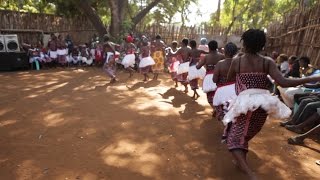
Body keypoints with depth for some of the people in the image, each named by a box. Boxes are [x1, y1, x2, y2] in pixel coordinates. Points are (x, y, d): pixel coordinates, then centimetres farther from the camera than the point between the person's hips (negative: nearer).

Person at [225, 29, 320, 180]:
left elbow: (229, 80, 9)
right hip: (262, 106, 4)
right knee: (244, 135, 26)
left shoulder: (237, 61, -5)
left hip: (246, 104, -4)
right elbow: (283, 82, -13)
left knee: (234, 139, 3)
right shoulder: (267, 62, -2)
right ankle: (241, 162, 40)